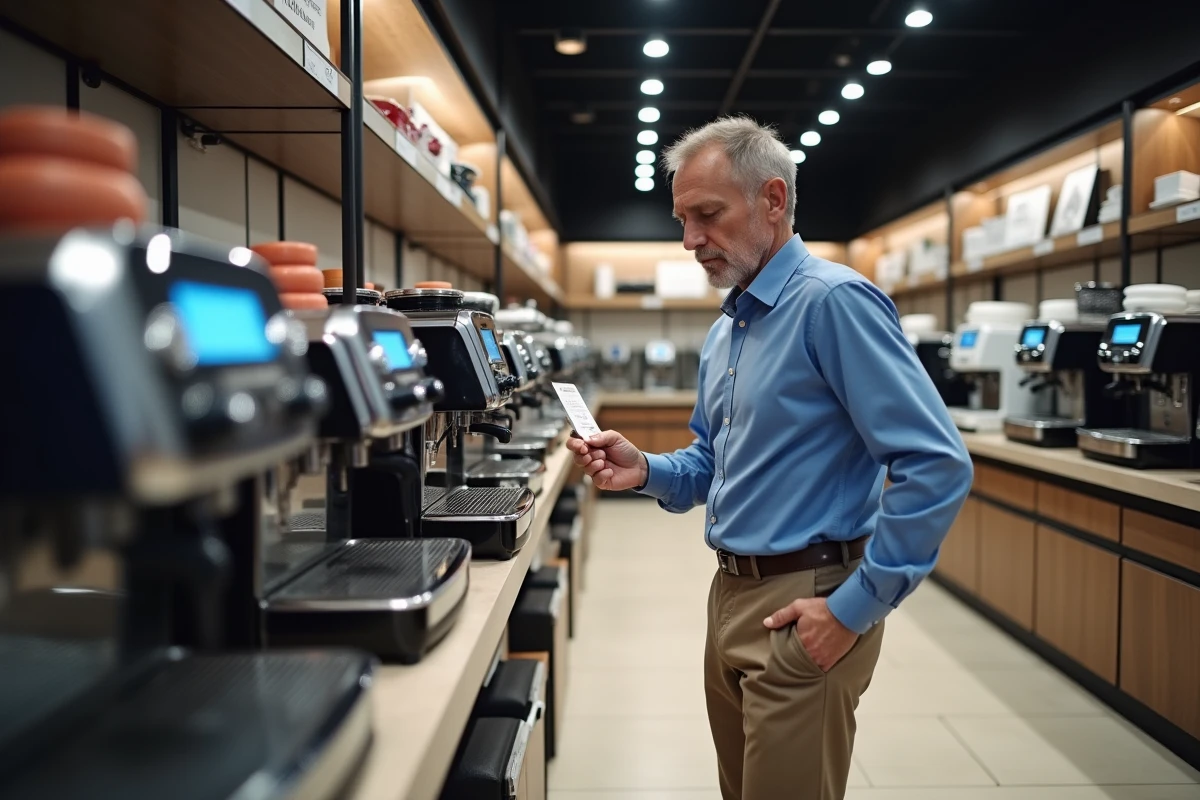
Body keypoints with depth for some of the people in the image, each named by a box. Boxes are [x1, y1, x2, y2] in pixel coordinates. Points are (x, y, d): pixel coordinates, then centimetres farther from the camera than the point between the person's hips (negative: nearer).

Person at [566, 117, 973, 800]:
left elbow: (938, 467, -23)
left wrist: (857, 608, -20)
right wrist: (646, 471, -1)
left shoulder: (834, 301, -17)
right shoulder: (725, 331, 12)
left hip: (804, 608, -9)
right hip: (732, 597, 9)